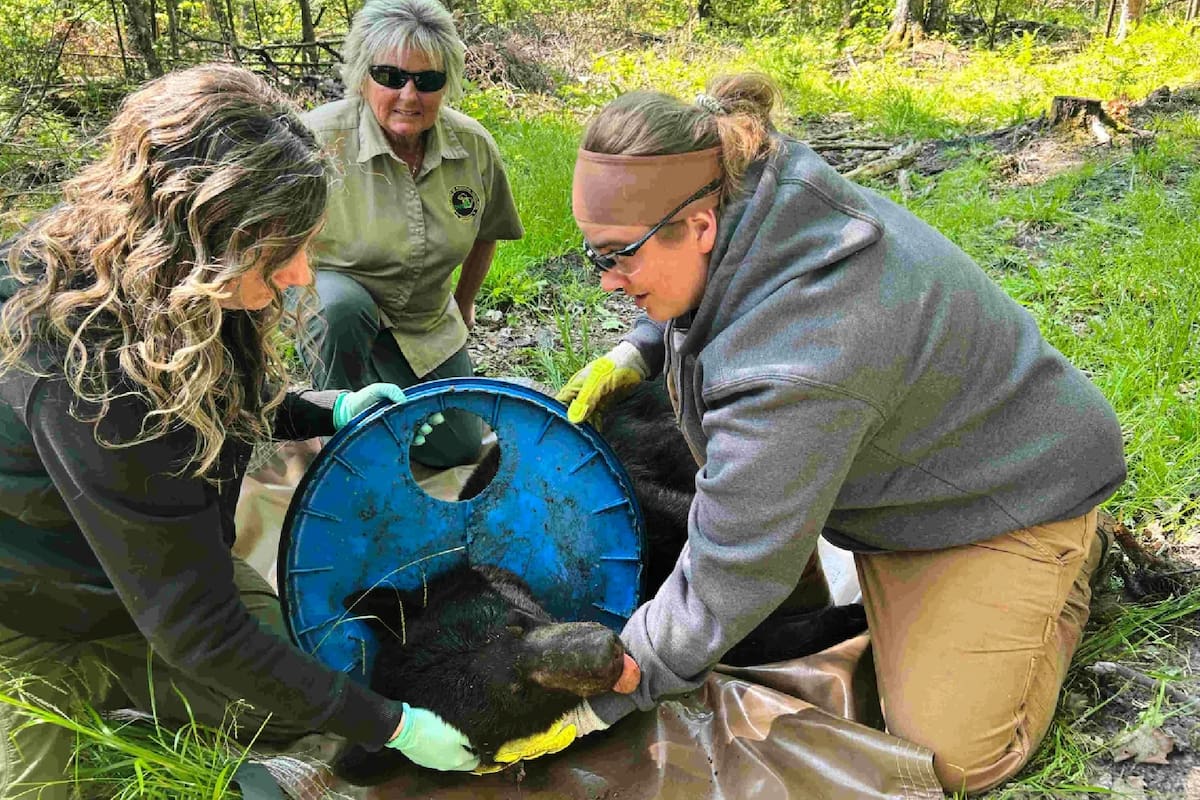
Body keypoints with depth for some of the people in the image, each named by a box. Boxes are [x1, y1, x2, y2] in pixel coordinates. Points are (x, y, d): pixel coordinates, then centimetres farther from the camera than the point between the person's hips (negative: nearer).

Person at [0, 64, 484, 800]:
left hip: (155, 557, 7)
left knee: (308, 678, 4)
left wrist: (329, 414, -6)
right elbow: (194, 628, -30)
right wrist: (388, 725, -24)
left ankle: (91, 684, 18)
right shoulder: (90, 376, -37)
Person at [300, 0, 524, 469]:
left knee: (457, 450, 6)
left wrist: (463, 305, 16)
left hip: (427, 324, 4)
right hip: (334, 293, -3)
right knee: (341, 307, -40)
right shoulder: (319, 138, -25)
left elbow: (485, 232, 8)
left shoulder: (474, 146, -11)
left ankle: (383, 383, 34)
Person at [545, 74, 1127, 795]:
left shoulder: (793, 374, -42)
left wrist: (590, 703, -22)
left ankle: (1069, 561, 14)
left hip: (1011, 490, -8)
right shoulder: (748, 195, -17)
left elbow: (724, 589, -33)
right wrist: (633, 356, -7)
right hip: (893, 466, 8)